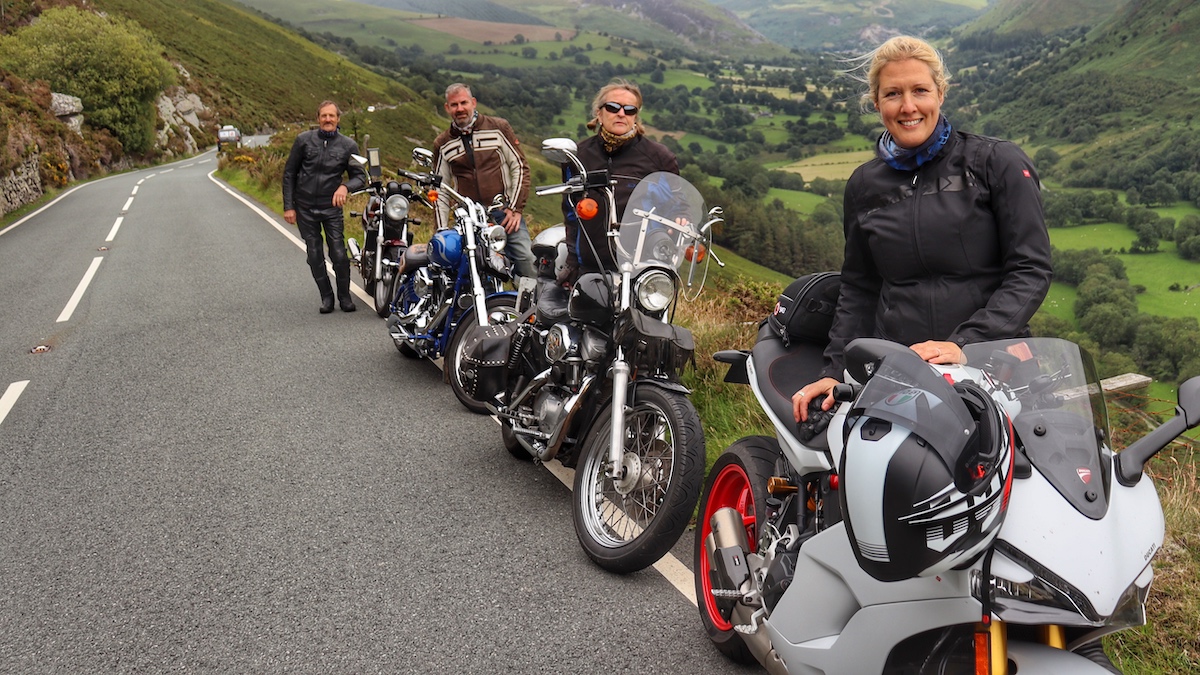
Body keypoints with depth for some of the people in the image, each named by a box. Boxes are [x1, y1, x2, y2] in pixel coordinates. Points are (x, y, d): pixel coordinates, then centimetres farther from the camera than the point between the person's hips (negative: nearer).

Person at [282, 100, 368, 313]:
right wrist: (288, 206, 0)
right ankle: (326, 296, 17)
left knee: (339, 255, -7)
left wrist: (345, 186, -22)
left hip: (332, 207, -1)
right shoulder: (304, 140, 0)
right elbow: (289, 174, 5)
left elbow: (360, 176, 1)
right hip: (304, 208, 1)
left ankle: (345, 296, 11)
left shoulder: (348, 145, 0)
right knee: (315, 256, 5)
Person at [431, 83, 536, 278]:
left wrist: (515, 208, -3)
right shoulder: (442, 144, 13)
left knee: (528, 262, -14)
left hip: (505, 212, -1)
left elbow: (520, 167, 6)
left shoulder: (498, 128, 6)